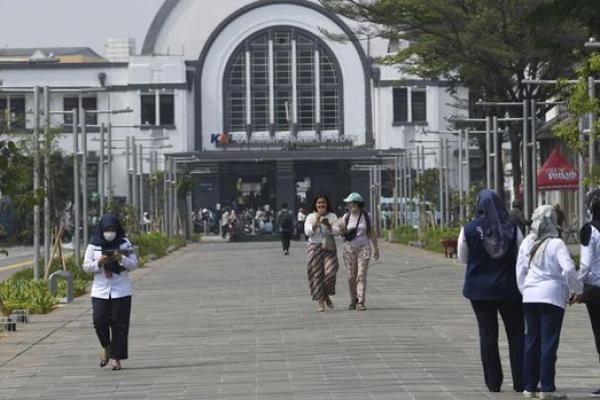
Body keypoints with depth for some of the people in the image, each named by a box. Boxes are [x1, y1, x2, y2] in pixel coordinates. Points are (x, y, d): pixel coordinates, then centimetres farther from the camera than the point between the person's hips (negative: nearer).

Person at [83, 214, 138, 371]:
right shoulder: (93, 245, 4)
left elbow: (134, 264, -1)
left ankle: (116, 357, 6)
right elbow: (86, 266, 4)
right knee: (99, 321, -9)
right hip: (100, 291, 1)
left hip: (121, 291, -1)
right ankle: (106, 346, 19)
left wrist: (121, 259, -20)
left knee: (119, 324, -2)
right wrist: (99, 263, -15)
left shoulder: (124, 243, 2)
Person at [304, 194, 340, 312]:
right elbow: (307, 232, -5)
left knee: (330, 271, -14)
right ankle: (319, 301, 1)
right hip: (315, 247, -1)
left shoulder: (332, 216, 10)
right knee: (316, 274, -4)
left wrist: (328, 225, -18)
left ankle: (326, 295, 10)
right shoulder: (311, 217, 7)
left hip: (329, 248, 1)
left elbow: (337, 231, 0)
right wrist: (316, 222, -18)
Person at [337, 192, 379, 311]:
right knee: (351, 276, 4)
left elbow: (372, 233, 7)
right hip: (349, 249, 2)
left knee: (361, 275, -9)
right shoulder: (346, 217, 3)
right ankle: (353, 300, 22)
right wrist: (342, 229, -16)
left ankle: (361, 303, -12)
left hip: (363, 248, -2)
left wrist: (376, 249, 6)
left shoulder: (366, 216, 0)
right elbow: (343, 234, 6)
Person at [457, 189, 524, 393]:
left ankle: (493, 382, 8)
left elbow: (463, 258, 3)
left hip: (480, 290, 0)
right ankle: (520, 381, 8)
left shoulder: (469, 229, -7)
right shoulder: (511, 228, -7)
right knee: (516, 334, 9)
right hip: (508, 289, 0)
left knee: (487, 334, 7)